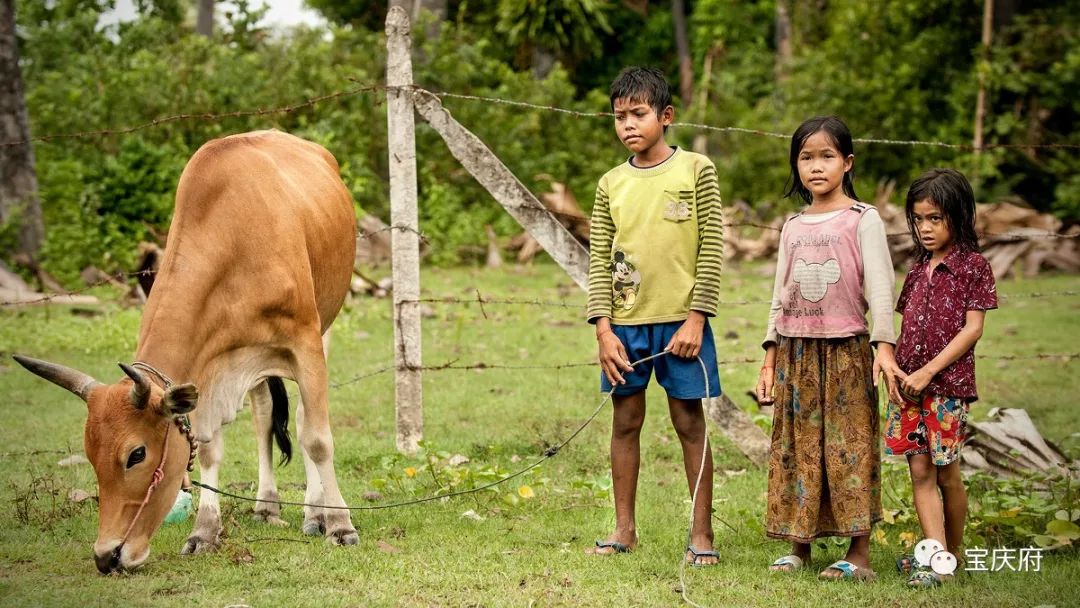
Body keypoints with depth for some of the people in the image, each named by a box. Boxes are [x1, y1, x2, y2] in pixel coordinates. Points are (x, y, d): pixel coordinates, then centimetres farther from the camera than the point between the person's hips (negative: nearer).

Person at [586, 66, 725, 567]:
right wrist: (603, 329, -4)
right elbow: (599, 260, 5)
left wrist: (696, 319, -11)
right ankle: (624, 529, 18)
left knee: (690, 423, 2)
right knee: (625, 422, 9)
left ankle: (701, 533, 8)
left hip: (680, 321, -3)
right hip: (625, 323, 3)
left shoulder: (695, 171, -2)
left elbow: (712, 250, -5)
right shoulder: (611, 184, 6)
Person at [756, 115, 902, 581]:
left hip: (846, 351, -5)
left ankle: (859, 552, -2)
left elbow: (879, 286, -8)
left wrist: (884, 345, -20)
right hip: (796, 352, 5)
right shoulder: (793, 227, 14)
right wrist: (770, 358, 12)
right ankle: (799, 546, 12)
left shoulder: (862, 220, -1)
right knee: (796, 448, 5)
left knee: (850, 446, -5)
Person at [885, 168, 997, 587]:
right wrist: (897, 369, -1)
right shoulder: (919, 269, 14)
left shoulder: (973, 266, -4)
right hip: (910, 385, 6)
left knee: (946, 474, 1)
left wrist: (929, 370, -14)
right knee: (919, 471, 0)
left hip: (948, 383, -5)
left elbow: (972, 328, -9)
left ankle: (951, 555, 14)